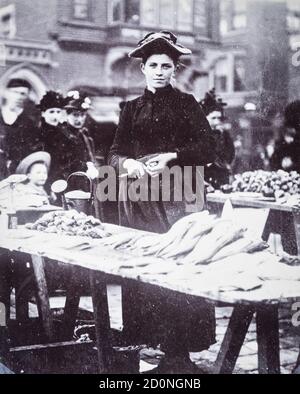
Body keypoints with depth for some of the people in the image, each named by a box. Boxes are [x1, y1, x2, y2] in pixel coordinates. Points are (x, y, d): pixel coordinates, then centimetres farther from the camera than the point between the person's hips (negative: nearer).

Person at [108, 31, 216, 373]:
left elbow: (206, 149, -2)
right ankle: (146, 336, 10)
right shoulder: (132, 108, 16)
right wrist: (128, 163, -11)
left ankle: (179, 351, -3)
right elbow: (114, 153, 10)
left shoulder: (185, 104, 7)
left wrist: (171, 157, -15)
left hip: (175, 197, -3)